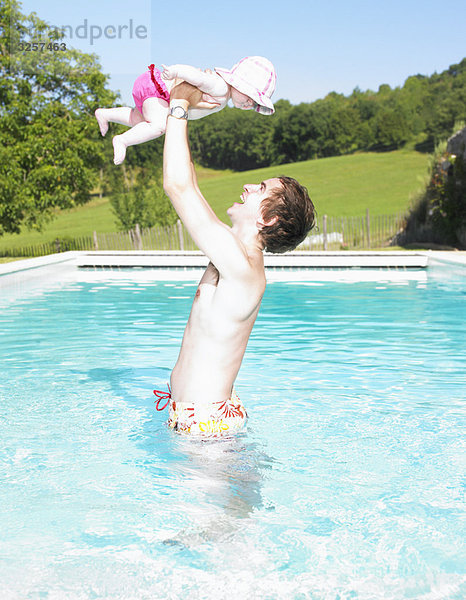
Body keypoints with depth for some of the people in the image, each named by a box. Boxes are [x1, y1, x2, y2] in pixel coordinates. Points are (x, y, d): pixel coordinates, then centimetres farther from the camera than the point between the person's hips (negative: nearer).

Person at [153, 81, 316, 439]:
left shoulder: (242, 264, -24)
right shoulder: (239, 254, 4)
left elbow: (177, 185, -27)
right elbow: (189, 188, 16)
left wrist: (180, 105, -15)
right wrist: (180, 113, 15)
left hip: (206, 422, -9)